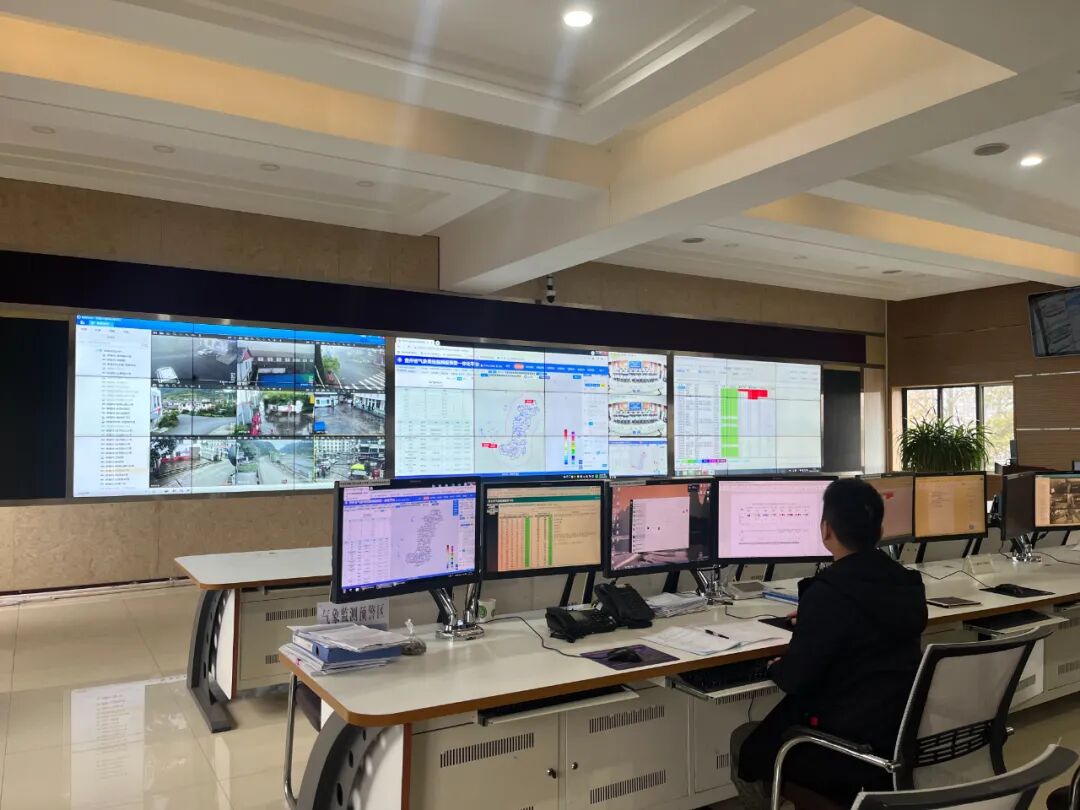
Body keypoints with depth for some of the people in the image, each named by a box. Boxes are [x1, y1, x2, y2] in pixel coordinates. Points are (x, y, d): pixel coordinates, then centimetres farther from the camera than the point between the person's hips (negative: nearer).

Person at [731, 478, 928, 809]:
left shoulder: (829, 591, -24)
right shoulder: (907, 582, 1)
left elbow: (795, 678, -19)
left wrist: (775, 668, 3)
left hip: (854, 750, -8)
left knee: (744, 743, 16)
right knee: (773, 725, 27)